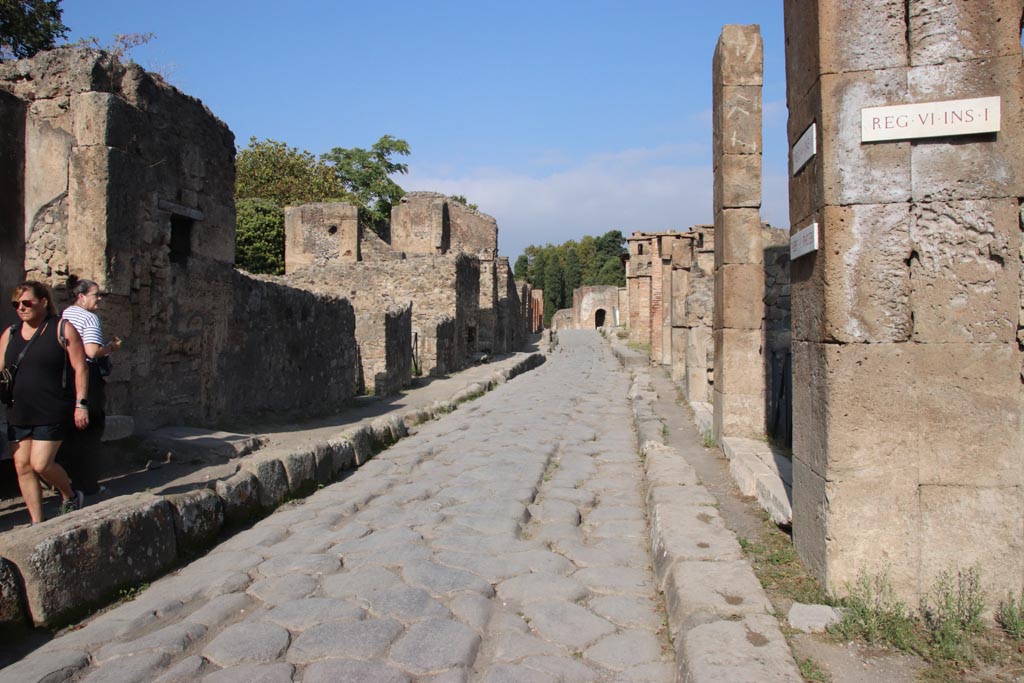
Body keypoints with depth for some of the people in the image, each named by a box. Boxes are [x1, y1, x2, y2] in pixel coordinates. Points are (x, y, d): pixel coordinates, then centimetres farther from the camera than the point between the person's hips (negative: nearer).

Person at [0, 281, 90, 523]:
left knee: (41, 464, -9)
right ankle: (37, 523, 15)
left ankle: (70, 496, 19)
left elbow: (80, 368, -6)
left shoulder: (62, 329, -4)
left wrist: (81, 404, -12)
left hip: (53, 412, -6)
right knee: (22, 466, 5)